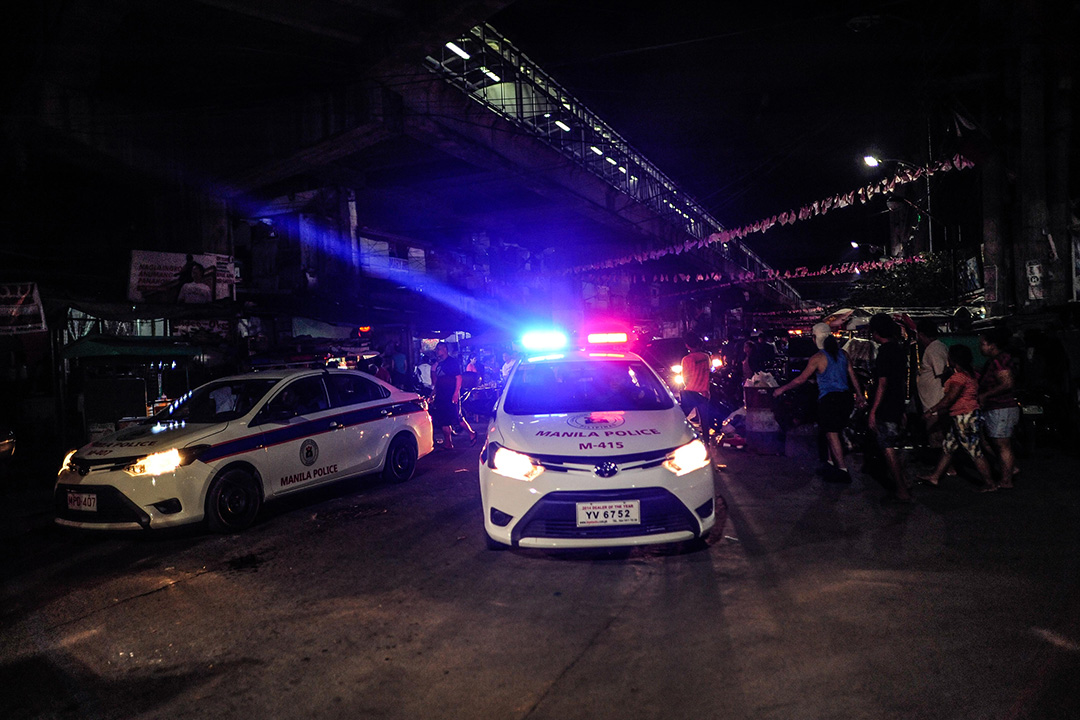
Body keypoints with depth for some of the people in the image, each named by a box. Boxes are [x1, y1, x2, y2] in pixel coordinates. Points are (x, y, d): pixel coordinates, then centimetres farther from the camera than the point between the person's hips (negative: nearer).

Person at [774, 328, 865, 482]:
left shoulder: (818, 357, -9)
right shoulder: (843, 354, 8)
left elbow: (801, 379, -6)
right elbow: (852, 375, 13)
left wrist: (782, 389, 5)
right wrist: (859, 394, 23)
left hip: (829, 398, -7)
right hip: (846, 397, 7)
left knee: (832, 434, -1)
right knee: (833, 433, 18)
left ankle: (843, 470, -3)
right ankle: (831, 462, 24)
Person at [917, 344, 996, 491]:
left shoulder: (959, 376, -19)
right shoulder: (968, 374, 12)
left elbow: (949, 399, -20)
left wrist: (932, 410, -11)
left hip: (964, 417, -11)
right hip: (959, 418, 11)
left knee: (975, 451, -3)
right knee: (947, 447, 14)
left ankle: (990, 484, 5)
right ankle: (934, 477, 21)